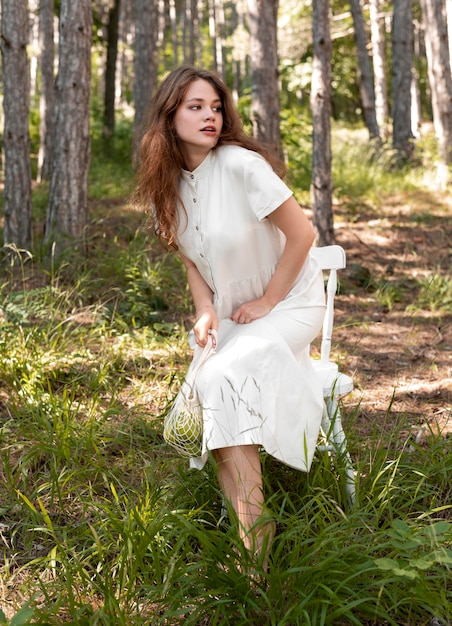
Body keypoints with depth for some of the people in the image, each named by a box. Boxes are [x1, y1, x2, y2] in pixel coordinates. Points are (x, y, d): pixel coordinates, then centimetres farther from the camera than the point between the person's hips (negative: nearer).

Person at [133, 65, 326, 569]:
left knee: (220, 378, -28)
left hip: (290, 302, -6)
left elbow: (302, 233, -17)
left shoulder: (241, 164, -20)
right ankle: (253, 532, -3)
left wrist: (267, 303, -13)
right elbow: (192, 260, 10)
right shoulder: (167, 184, 2)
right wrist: (206, 313, -8)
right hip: (231, 314, 6)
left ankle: (253, 538, -20)